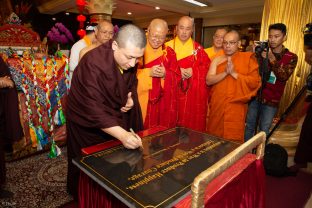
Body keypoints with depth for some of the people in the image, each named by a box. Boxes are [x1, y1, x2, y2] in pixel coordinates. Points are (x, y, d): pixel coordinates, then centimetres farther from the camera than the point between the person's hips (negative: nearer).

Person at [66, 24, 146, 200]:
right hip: (88, 122, -5)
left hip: (115, 118, 6)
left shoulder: (130, 61, -11)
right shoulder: (93, 63, -31)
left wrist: (131, 98, -13)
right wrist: (122, 135, -41)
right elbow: (93, 109, -34)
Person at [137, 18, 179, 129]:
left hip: (163, 105, 2)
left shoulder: (169, 52, 8)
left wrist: (165, 74, -15)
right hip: (140, 102, -2)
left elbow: (177, 77, 5)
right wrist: (148, 72, -18)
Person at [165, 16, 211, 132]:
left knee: (193, 124, 5)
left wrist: (193, 71, -13)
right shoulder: (168, 46, 4)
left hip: (194, 96, 1)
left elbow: (207, 67, 3)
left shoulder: (198, 48, 9)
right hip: (173, 94, -1)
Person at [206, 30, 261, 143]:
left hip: (236, 109, -2)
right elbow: (208, 80, -3)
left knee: (233, 141, 3)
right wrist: (225, 72, -16)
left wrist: (234, 73, -15)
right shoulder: (217, 60, 7)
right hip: (217, 107, 3)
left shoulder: (248, 59, 0)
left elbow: (255, 82, -8)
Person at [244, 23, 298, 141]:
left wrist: (272, 59, -25)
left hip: (271, 100, -2)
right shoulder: (263, 51, 4)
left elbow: (284, 76, -15)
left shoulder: (291, 57, -1)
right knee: (249, 126, 10)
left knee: (263, 131, 6)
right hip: (255, 95, 2)